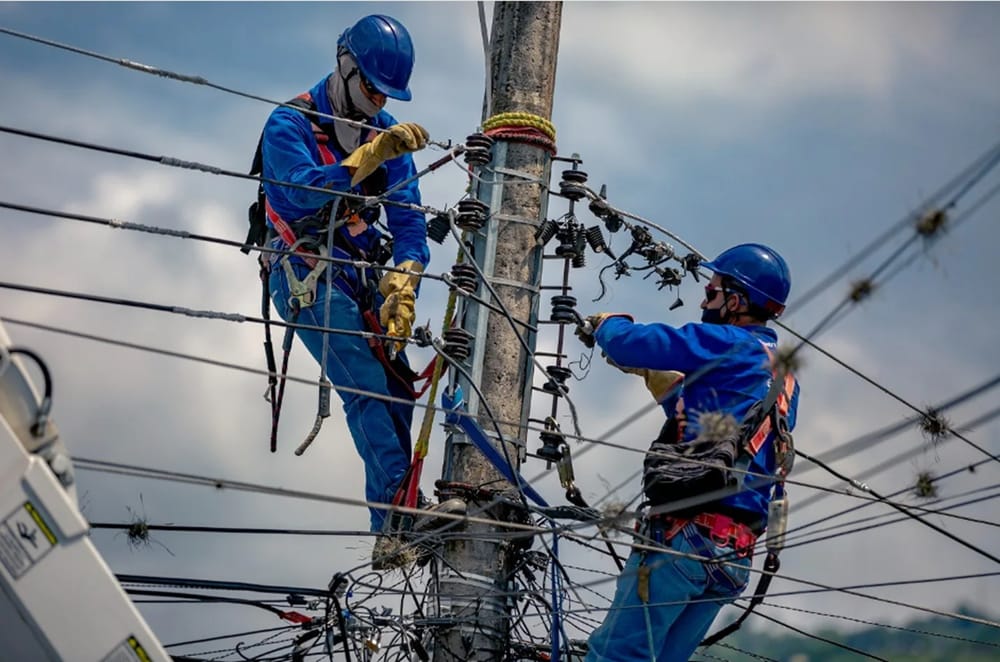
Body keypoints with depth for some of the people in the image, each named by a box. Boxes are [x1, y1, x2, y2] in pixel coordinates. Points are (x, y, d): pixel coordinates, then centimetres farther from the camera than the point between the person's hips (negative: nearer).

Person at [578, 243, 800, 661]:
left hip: (687, 531, -9)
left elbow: (628, 342, -9)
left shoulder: (730, 345, -6)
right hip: (736, 553, 9)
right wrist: (649, 372, 35)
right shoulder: (784, 377, 21)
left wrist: (606, 324, 13)